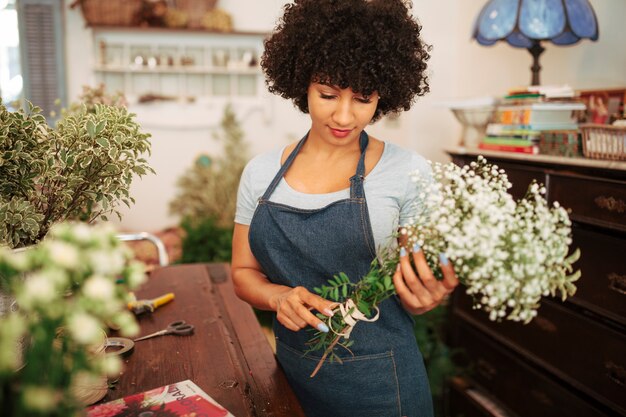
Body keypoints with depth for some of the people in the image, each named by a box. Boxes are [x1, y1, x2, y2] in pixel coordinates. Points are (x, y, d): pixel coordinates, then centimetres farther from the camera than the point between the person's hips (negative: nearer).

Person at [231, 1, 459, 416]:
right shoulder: (261, 172, -3)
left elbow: (419, 291, -4)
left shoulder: (409, 172, -12)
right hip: (292, 369, 3)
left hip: (376, 380, -3)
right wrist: (280, 297, -17)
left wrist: (420, 298, -27)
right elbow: (244, 272, 3)